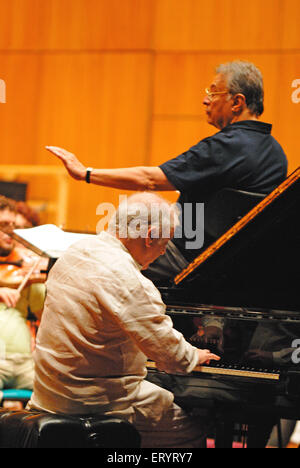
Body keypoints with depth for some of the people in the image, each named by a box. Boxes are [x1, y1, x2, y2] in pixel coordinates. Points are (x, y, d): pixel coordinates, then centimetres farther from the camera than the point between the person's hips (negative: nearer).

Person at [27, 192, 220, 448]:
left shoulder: (77, 251, 5)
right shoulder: (127, 280, -24)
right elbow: (169, 352, -19)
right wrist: (195, 355, 4)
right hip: (94, 402, -9)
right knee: (193, 428, 0)